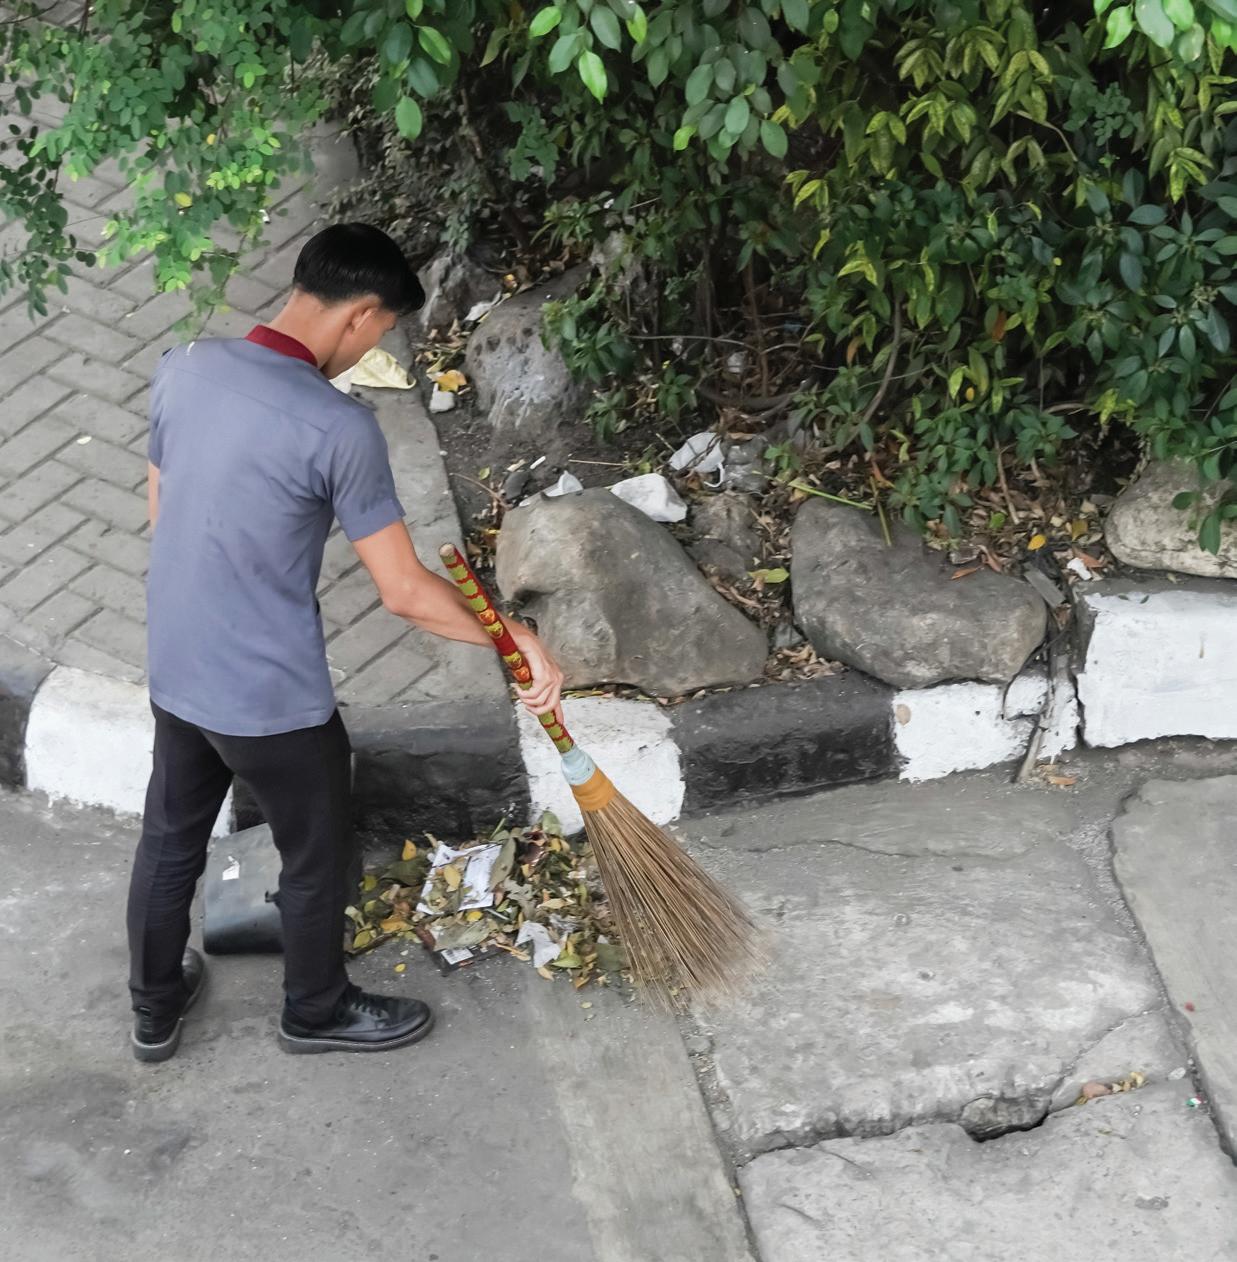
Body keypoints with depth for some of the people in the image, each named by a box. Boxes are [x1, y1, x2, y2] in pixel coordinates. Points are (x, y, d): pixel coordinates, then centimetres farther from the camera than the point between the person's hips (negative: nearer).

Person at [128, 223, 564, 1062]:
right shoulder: (339, 427, -25)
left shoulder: (184, 369, -5)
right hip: (273, 699, -6)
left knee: (170, 841, 25)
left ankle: (155, 1010, 43)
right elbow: (405, 592, -20)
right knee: (316, 860, 18)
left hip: (175, 673, 7)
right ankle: (317, 1012, 40)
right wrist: (517, 639, -7)